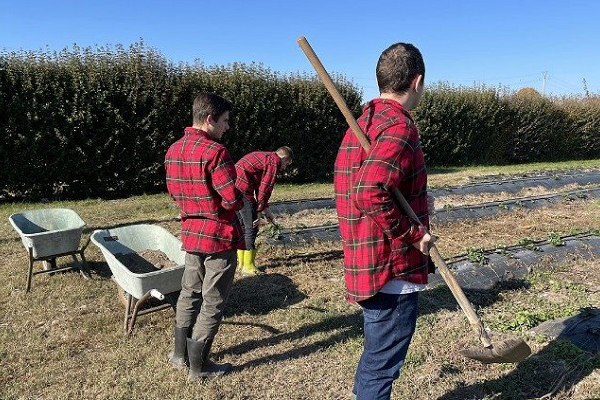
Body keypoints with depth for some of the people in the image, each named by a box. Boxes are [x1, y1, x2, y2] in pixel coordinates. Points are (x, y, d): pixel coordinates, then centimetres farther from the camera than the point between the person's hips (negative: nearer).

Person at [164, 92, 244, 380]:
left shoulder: (173, 150, 5)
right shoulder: (215, 151, -20)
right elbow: (232, 200, -23)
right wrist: (241, 201, -1)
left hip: (190, 232, 8)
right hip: (220, 236, -8)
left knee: (189, 294, 21)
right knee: (213, 302, 6)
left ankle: (180, 354, 35)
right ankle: (198, 367, 19)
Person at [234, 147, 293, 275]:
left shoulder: (264, 157, 25)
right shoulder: (275, 162, -4)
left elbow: (259, 185, 26)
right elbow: (265, 188, -10)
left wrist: (265, 210, 25)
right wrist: (260, 211, -6)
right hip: (242, 189, -10)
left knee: (242, 225, 19)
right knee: (251, 227, -1)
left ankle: (241, 262, 28)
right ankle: (248, 267, 4)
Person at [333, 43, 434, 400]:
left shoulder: (362, 122, 11)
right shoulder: (399, 126, -18)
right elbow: (370, 194, -31)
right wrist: (414, 234, -18)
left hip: (367, 264, 9)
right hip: (394, 270, -9)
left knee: (376, 358, 25)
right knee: (381, 365, 6)